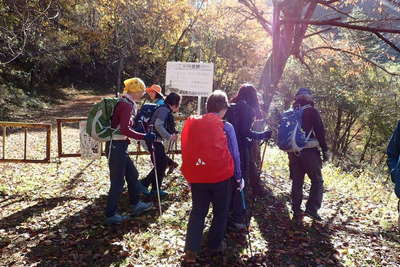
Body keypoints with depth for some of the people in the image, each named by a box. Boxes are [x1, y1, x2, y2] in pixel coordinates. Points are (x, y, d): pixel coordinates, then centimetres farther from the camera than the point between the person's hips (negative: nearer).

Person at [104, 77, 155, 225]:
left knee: (132, 175, 19)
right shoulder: (126, 105, -18)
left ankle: (135, 205, 34)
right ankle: (111, 215, 13)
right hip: (116, 146, -10)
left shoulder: (125, 102, 12)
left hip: (120, 146, 10)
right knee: (118, 181, 0)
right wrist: (144, 137, -23)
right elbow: (125, 130, -28)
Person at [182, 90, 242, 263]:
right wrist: (238, 178, 7)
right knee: (220, 212, 17)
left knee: (197, 212, 14)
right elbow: (234, 155, -5)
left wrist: (190, 177, 15)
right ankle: (215, 245, 29)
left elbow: (186, 152, 5)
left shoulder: (191, 124, -1)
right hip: (221, 177, -3)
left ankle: (191, 250, 8)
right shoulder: (226, 127, -10)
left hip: (197, 177, 3)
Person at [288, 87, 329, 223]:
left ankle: (296, 212, 15)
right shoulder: (312, 111, -6)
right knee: (317, 181, 7)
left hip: (294, 153, 5)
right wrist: (324, 150, -3)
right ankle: (312, 208, -5)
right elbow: (320, 132, -10)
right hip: (309, 152, -5)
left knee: (297, 182, 12)